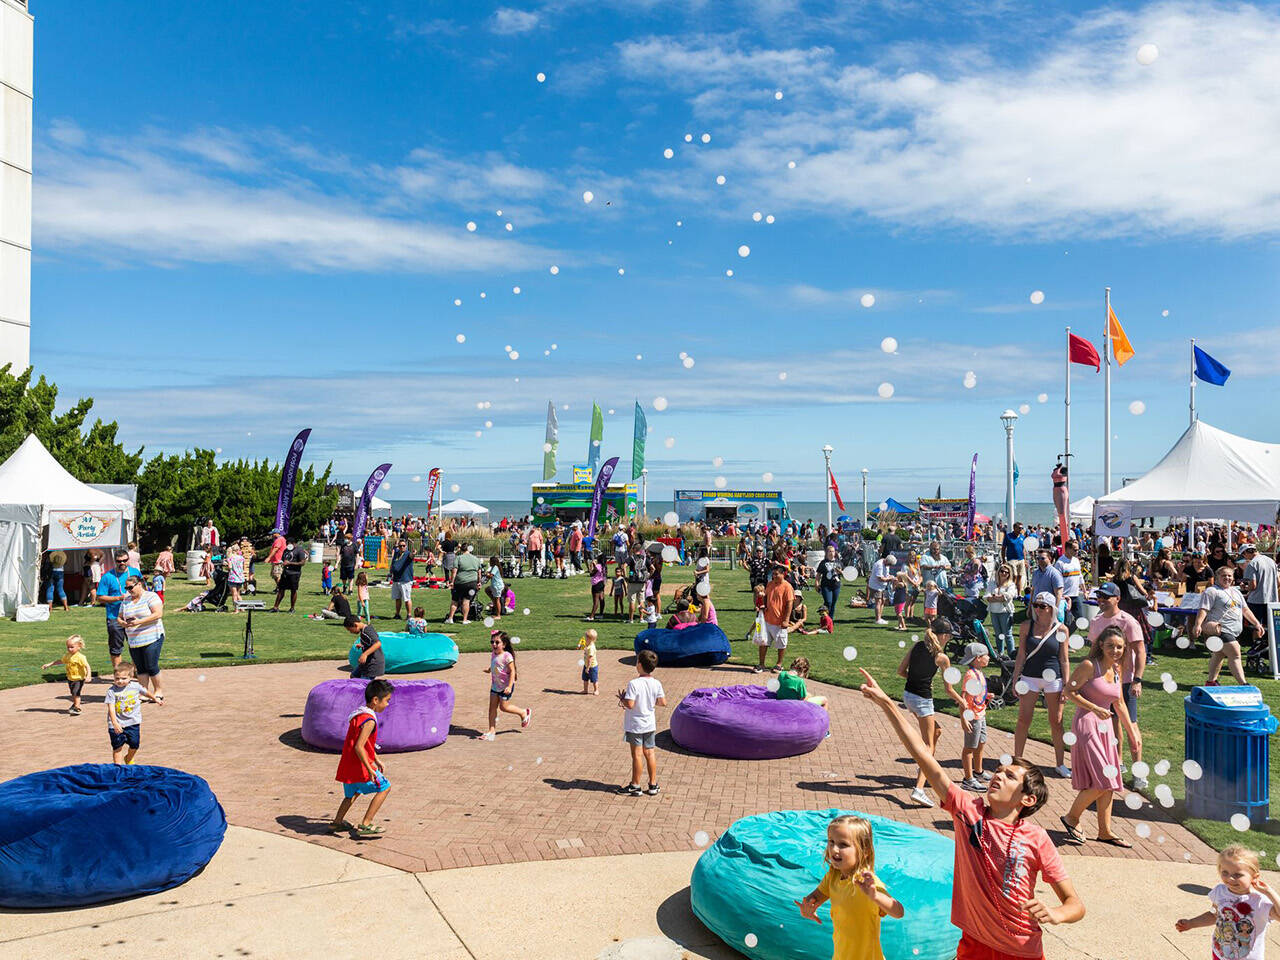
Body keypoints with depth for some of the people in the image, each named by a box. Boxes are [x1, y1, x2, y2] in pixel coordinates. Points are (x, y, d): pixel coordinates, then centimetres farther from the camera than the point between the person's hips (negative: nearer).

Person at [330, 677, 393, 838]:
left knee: (352, 794, 30)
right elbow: (359, 747, -28)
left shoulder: (358, 715, 11)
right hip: (359, 766, -9)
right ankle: (365, 825, 1)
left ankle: (337, 823, 40)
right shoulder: (369, 721, -21)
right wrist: (369, 769, -24)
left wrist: (377, 760, 26)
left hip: (347, 766, 9)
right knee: (385, 787, 2)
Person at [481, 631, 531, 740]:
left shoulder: (507, 656, -21)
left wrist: (509, 686, -25)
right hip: (495, 685, 7)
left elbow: (512, 671, -21)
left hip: (505, 686, -7)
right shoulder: (493, 655, 2)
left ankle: (524, 712, 24)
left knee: (503, 706, 1)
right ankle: (492, 730, 11)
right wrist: (489, 669, 5)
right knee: (492, 707, 4)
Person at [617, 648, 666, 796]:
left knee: (637, 754, 4)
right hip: (650, 724, 5)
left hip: (635, 725, -5)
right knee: (650, 753, 14)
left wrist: (622, 698, -6)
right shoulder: (656, 683, -5)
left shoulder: (634, 684, -22)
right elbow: (663, 702, 0)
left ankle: (635, 786, 16)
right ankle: (653, 785, 20)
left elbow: (630, 704, -25)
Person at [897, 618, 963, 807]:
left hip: (908, 694, 7)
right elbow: (949, 690, -3)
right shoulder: (941, 658, -11)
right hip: (922, 700, -7)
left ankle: (925, 770, 34)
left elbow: (901, 671, 6)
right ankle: (919, 788, -10)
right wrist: (962, 702, 13)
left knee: (936, 731, 27)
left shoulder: (917, 645, 4)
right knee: (929, 745, 1)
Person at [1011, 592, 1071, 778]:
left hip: (1054, 679, -1)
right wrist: (1015, 679, 1)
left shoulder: (1061, 629, -2)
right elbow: (1021, 655, 4)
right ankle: (1016, 761, 13)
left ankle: (1060, 764, 19)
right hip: (1030, 677, 1)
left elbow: (1064, 660, 2)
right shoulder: (1027, 626, 1)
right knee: (1023, 720, 2)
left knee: (1056, 723, 7)